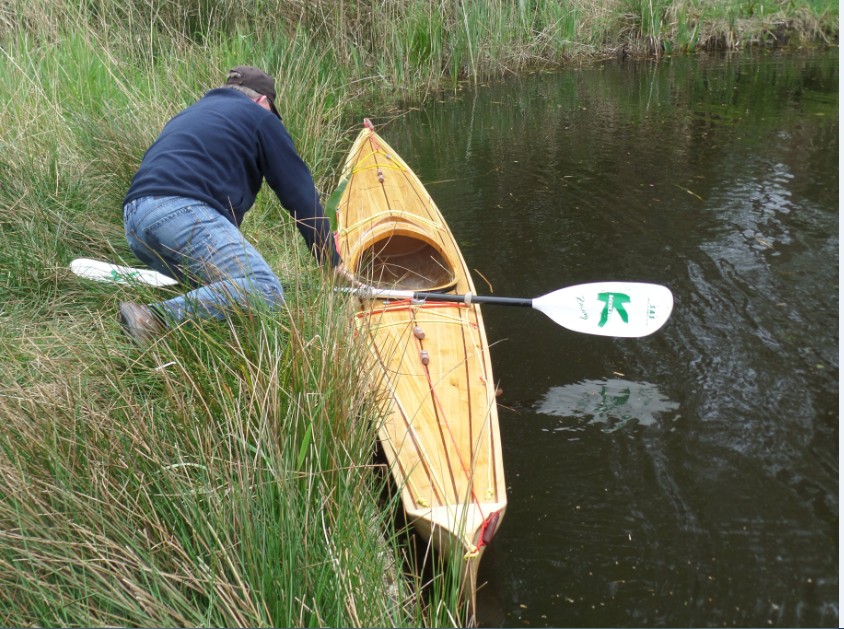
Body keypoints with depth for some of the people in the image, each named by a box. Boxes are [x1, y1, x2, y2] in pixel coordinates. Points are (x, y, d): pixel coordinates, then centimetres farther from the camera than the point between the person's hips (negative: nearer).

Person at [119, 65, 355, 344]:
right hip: (183, 212, -8)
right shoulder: (260, 117, 16)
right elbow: (300, 194, 14)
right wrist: (332, 262, 22)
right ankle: (157, 319, -31)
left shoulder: (188, 114, 37)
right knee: (265, 293, -16)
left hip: (134, 220, 8)